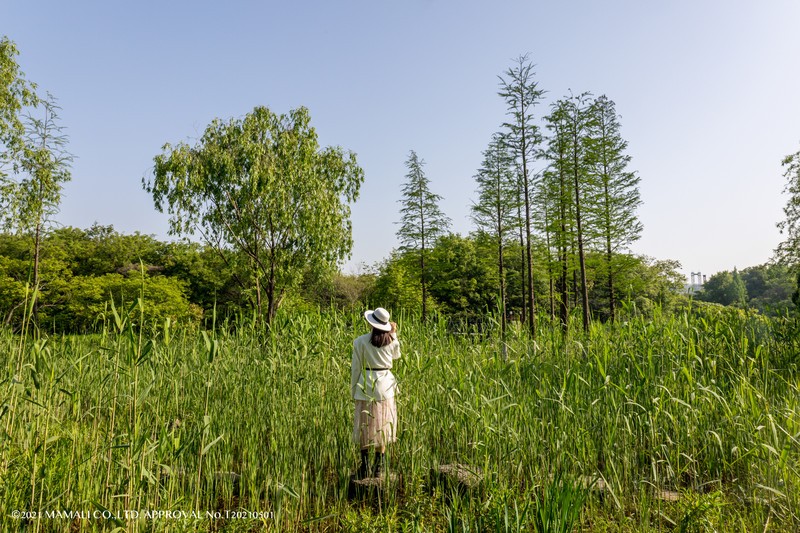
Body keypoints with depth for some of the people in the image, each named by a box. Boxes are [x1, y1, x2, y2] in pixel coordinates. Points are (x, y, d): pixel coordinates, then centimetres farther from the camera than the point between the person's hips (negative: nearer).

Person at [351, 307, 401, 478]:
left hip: (366, 385, -2)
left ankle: (365, 467, 12)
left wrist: (353, 391, 5)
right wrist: (394, 334, 23)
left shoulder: (361, 341, -9)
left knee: (364, 426, 9)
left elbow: (355, 368, -5)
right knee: (382, 426, 12)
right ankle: (379, 466, 18)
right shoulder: (391, 341, -1)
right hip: (385, 386, 3)